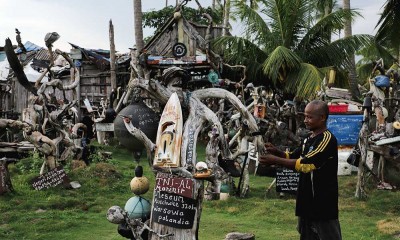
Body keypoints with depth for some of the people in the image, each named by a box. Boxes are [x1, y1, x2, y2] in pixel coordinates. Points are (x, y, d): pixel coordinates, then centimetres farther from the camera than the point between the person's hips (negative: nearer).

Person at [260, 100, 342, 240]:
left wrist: (275, 160, -23)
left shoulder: (327, 139, -17)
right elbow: (292, 157, 16)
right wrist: (276, 152, -4)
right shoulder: (309, 139, 12)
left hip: (323, 203, -9)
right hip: (308, 201, 9)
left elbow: (305, 164, -24)